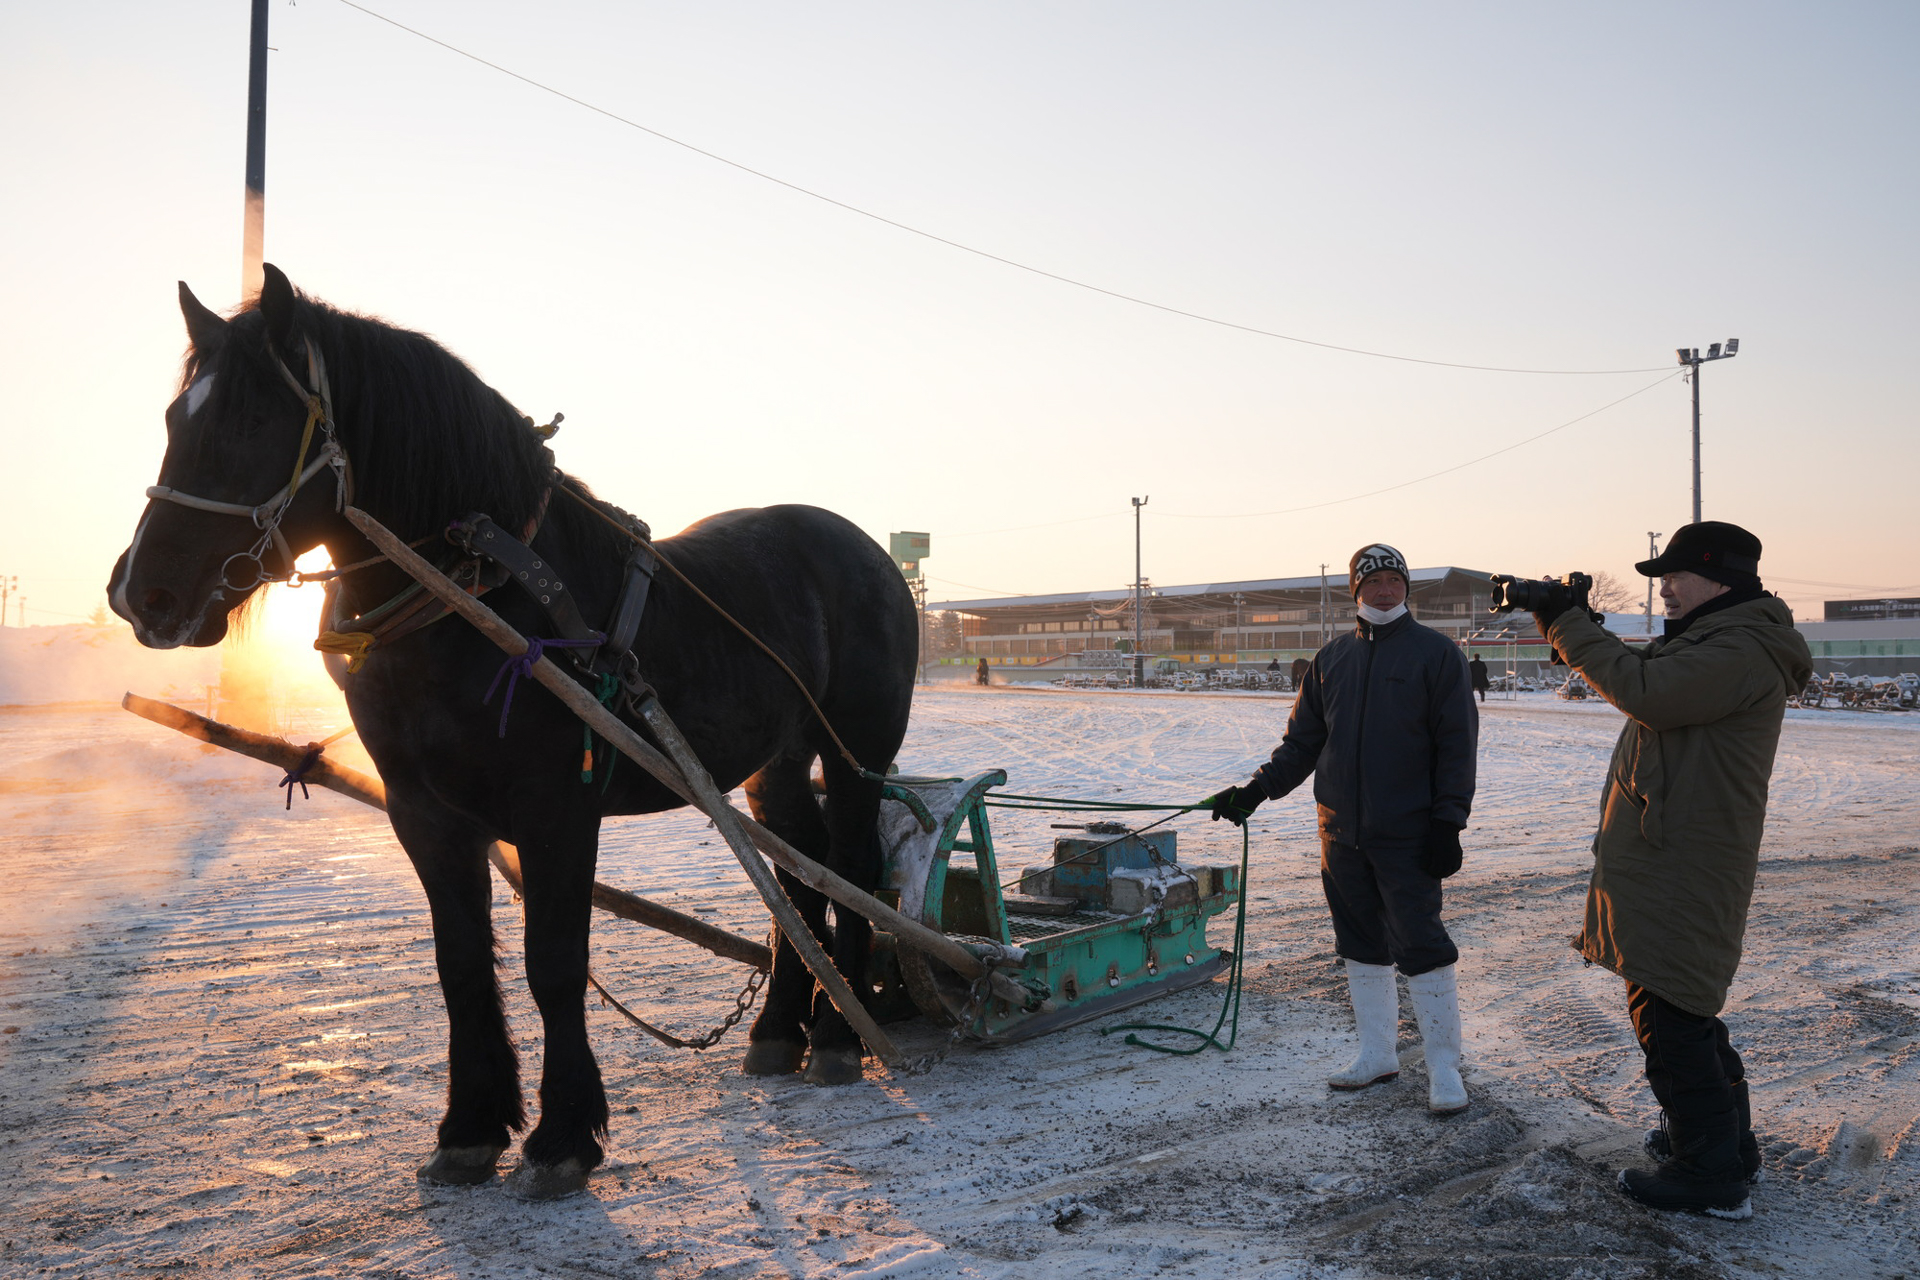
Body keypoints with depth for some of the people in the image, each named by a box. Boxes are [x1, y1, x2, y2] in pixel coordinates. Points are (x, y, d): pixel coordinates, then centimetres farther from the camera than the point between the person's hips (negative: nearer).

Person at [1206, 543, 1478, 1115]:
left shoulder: (1436, 653, -2)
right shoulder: (1332, 657, 12)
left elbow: (1457, 745, -4)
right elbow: (1303, 740, 15)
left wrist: (1448, 821, -10)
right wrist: (1257, 789, 5)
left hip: (1407, 833, -5)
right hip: (1341, 831, 5)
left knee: (1420, 945, -5)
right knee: (1361, 945, 11)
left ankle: (1444, 1067, 7)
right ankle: (1377, 1055, 24)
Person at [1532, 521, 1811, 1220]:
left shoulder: (1744, 652, -19)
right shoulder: (1713, 642, 16)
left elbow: (1643, 690, -30)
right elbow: (1647, 683, 21)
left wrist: (1568, 626, -19)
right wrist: (1575, 627, 9)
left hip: (1683, 872, -11)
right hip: (1666, 860, 11)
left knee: (1667, 1014, -5)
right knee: (1685, 1007, 22)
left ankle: (1712, 1178, 6)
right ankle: (1727, 1138, 37)